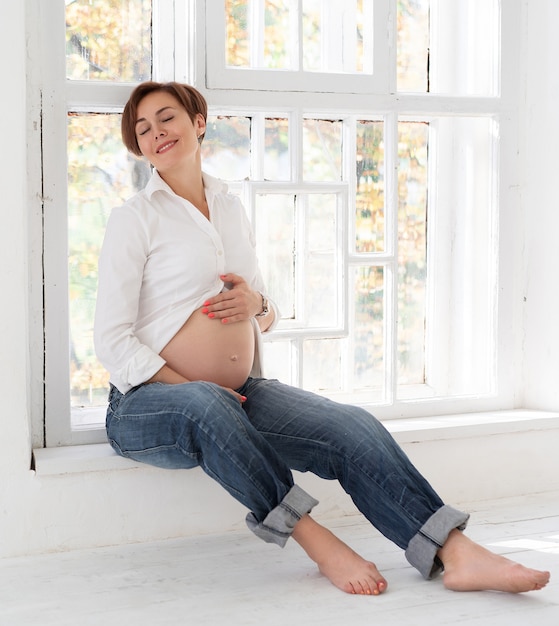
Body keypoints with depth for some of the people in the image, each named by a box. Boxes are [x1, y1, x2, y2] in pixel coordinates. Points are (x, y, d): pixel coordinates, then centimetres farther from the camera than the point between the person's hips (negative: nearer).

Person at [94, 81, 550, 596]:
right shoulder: (134, 219, -2)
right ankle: (317, 541, -31)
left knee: (352, 427, -18)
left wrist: (257, 305, -4)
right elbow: (113, 340, -8)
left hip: (240, 393, 5)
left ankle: (458, 554, -25)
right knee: (207, 406, -40)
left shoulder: (231, 209, 15)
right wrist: (196, 391, -17)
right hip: (150, 400, -5)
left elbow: (268, 318, 21)